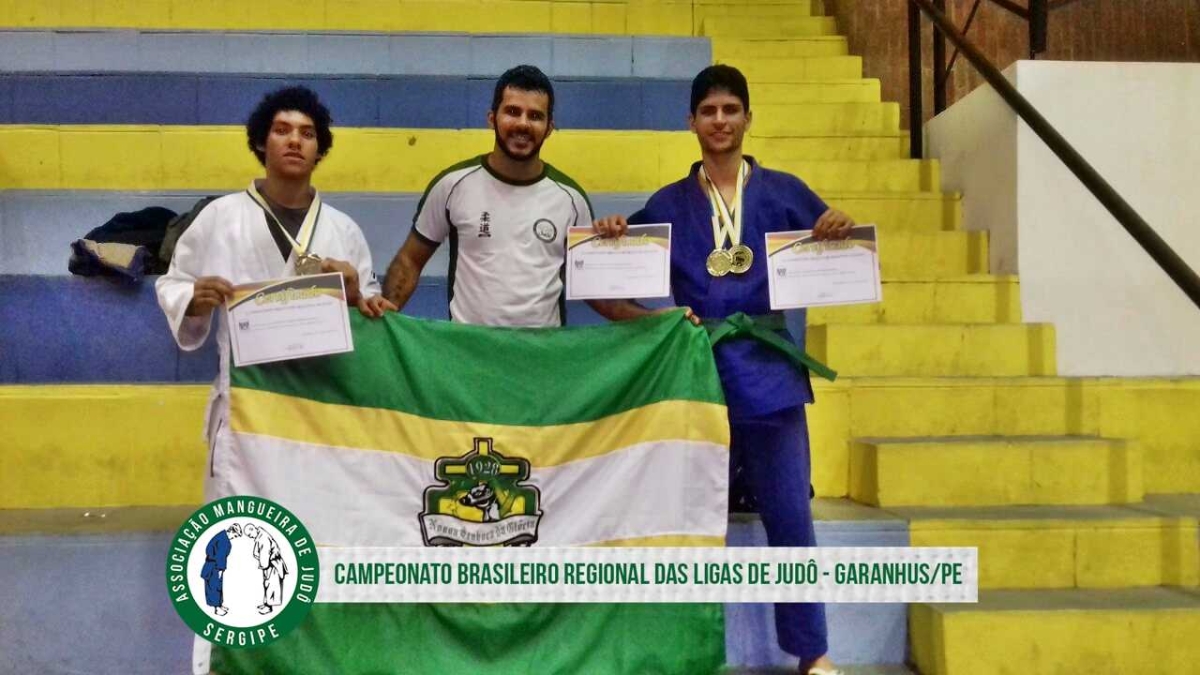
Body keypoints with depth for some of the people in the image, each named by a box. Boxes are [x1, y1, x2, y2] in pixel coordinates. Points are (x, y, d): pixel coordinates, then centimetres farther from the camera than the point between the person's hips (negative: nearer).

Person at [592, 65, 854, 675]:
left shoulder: (783, 192, 5)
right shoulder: (668, 204, 7)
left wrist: (841, 233, -13)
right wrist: (612, 236, -10)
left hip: (768, 370, -1)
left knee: (790, 516, 3)